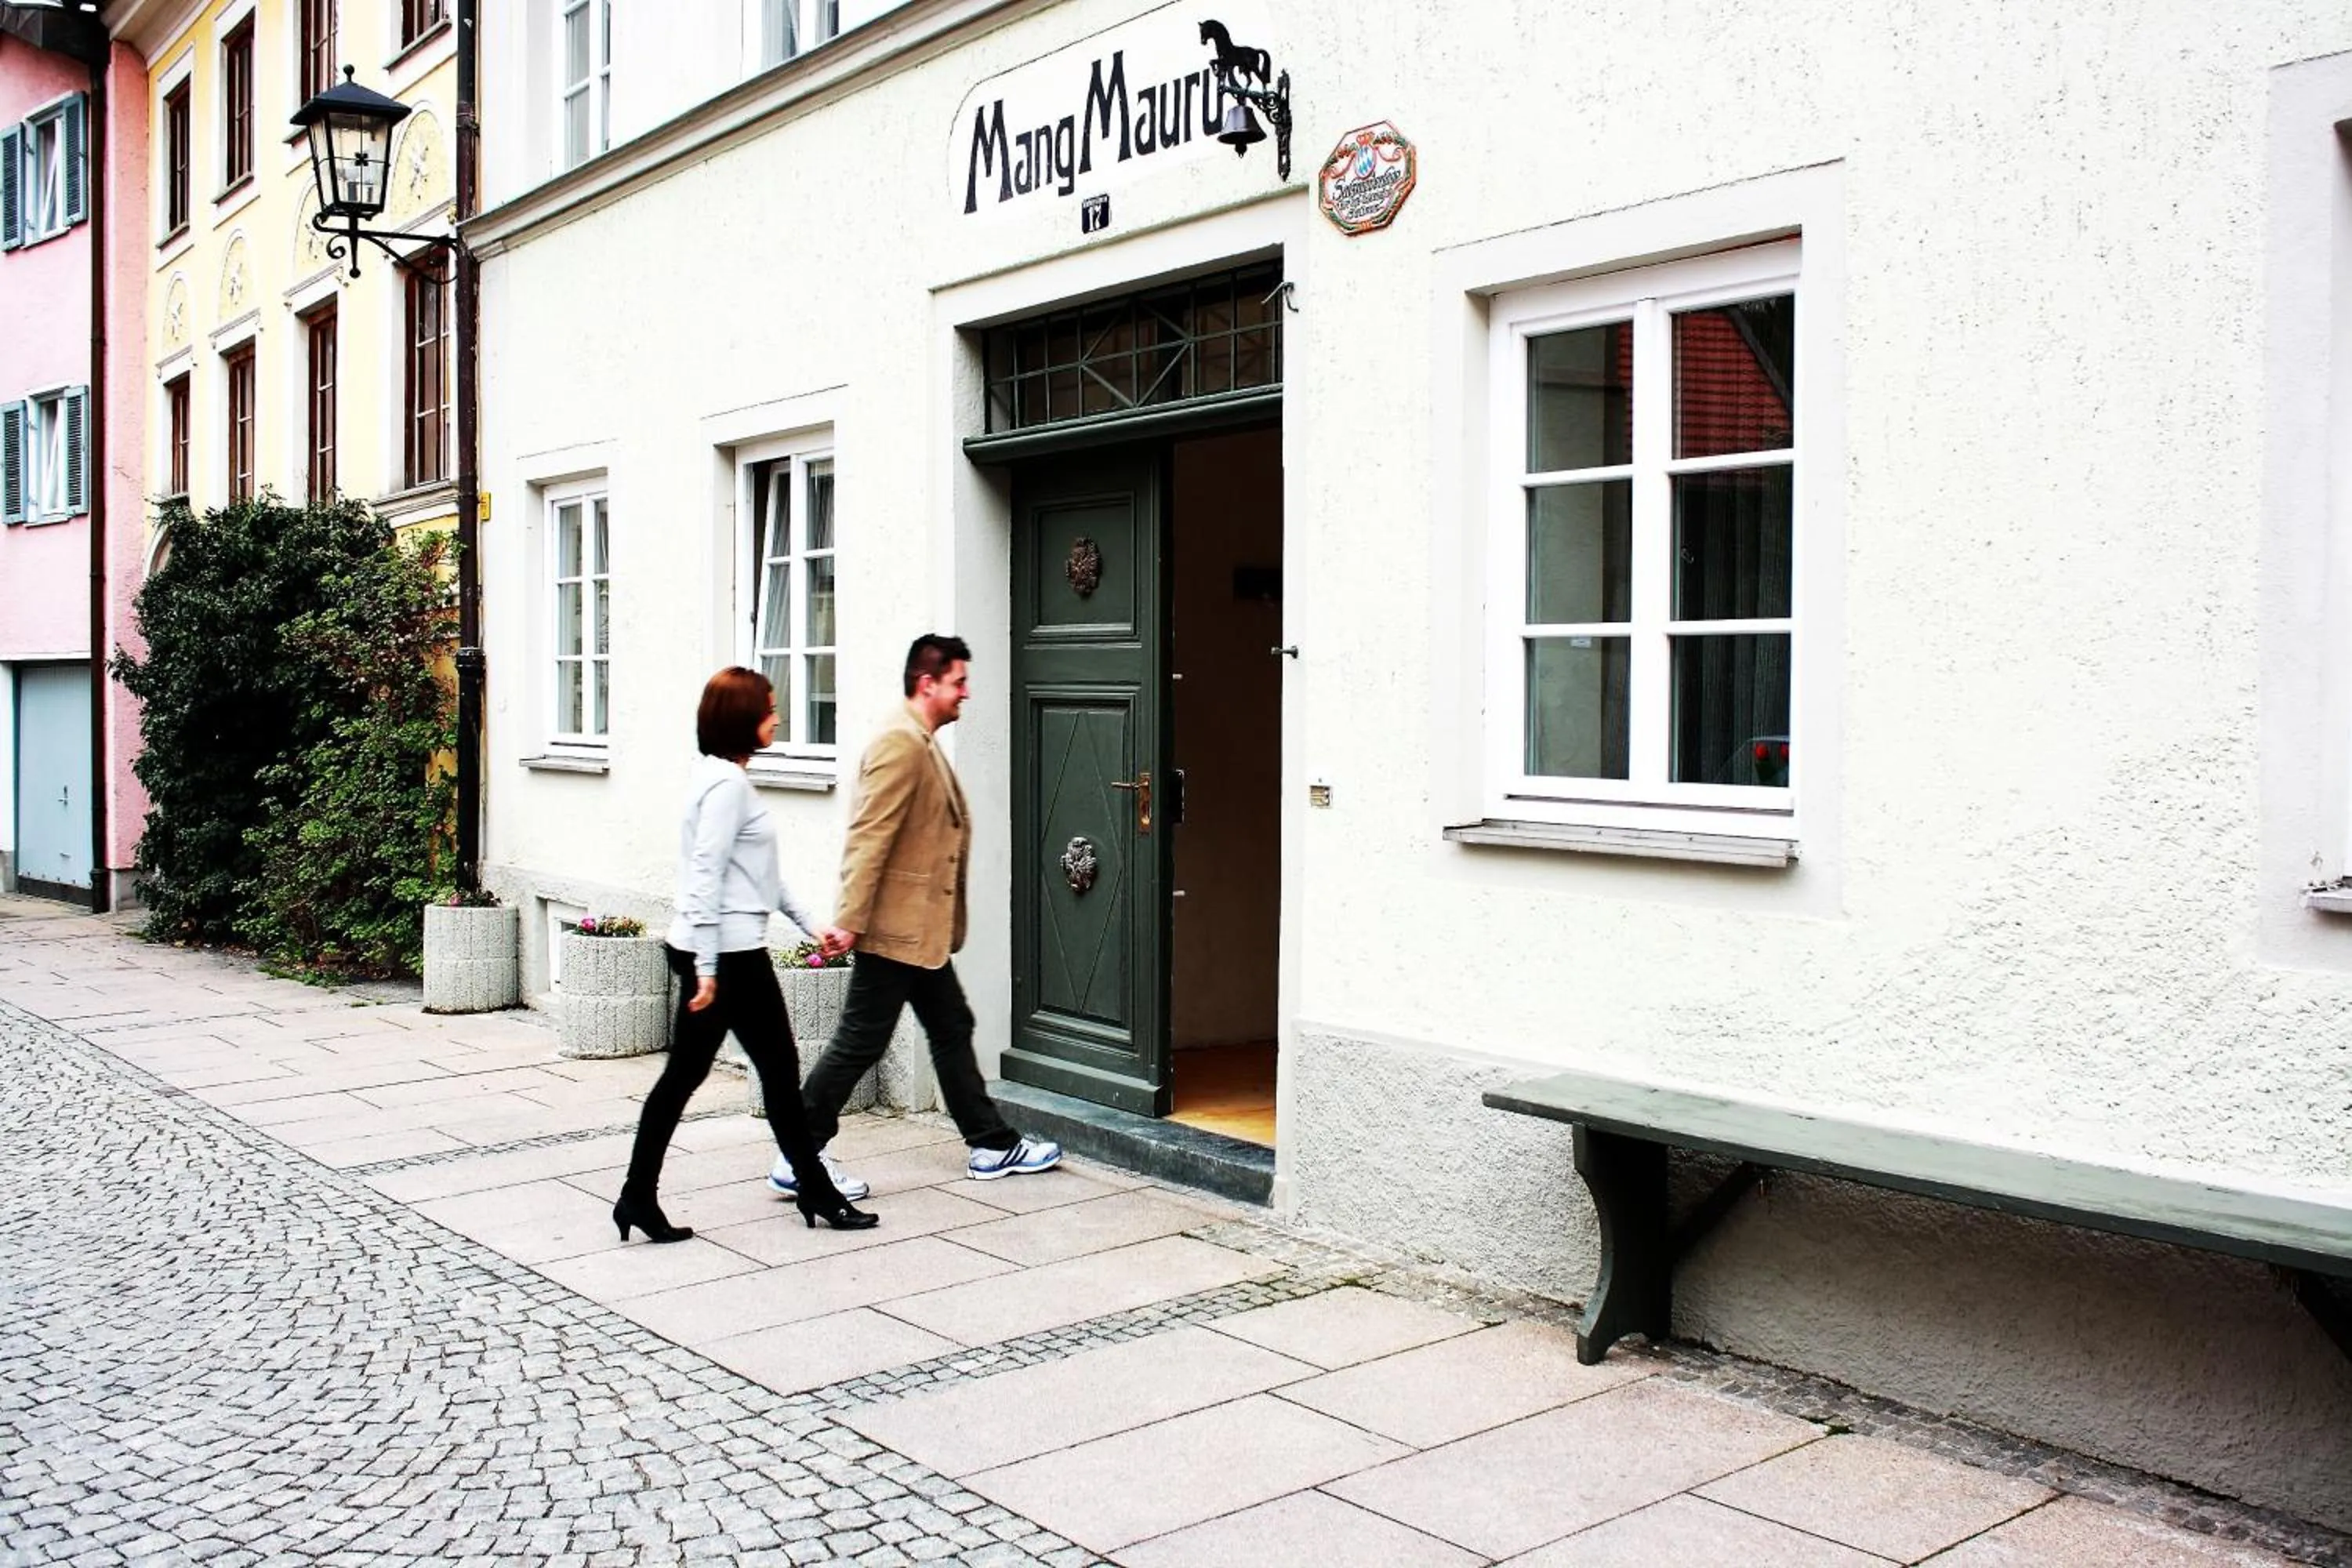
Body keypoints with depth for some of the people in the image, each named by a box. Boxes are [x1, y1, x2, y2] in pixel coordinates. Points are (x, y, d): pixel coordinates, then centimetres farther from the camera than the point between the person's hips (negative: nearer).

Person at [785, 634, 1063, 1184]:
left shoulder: (924, 744, 16)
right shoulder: (900, 743, -17)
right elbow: (867, 838, -22)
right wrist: (849, 922, -25)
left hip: (923, 929, 11)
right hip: (895, 928, -11)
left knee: (952, 1030, 15)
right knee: (861, 1041, -4)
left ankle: (993, 1146, 24)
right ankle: (798, 1156, 5)